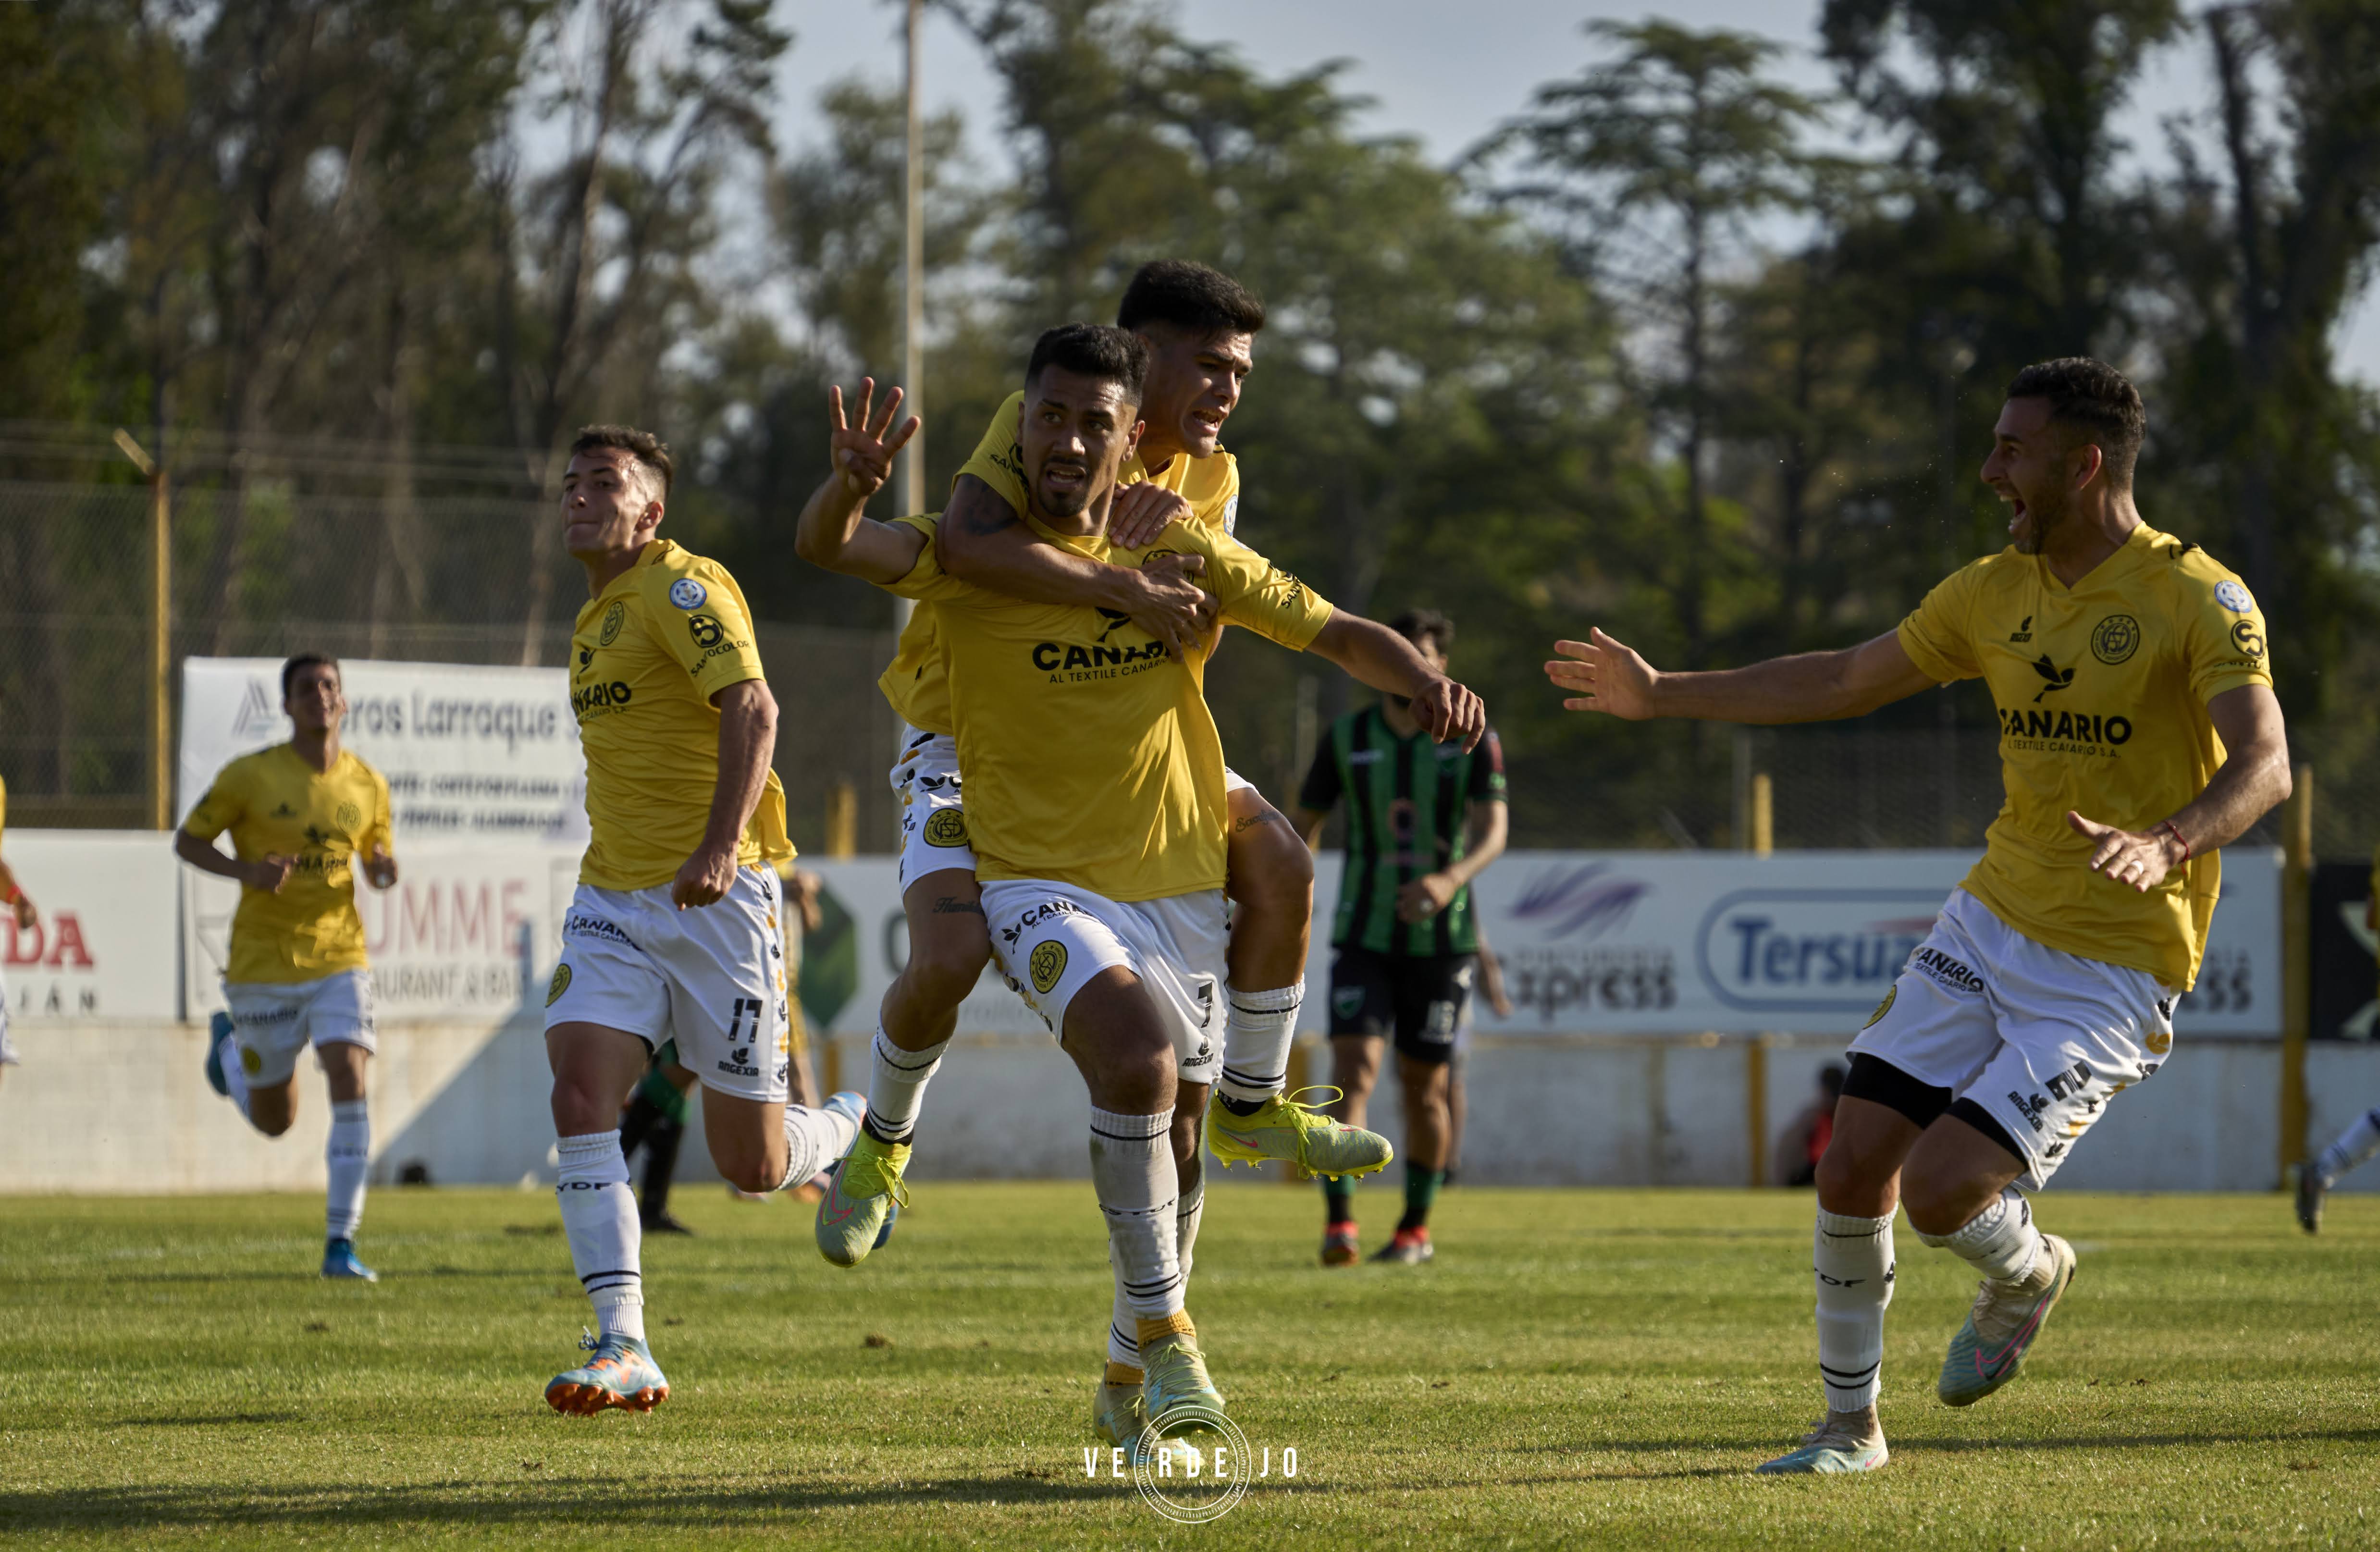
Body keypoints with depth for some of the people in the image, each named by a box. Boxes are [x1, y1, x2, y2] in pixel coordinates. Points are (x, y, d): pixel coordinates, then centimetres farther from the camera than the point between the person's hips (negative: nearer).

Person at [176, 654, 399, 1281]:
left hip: (339, 959, 2)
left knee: (349, 1084, -18)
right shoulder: (250, 776, -8)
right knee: (274, 1120, 9)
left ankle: (340, 1245, -13)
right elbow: (187, 841, 0)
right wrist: (246, 870, -19)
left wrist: (385, 872, -11)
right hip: (263, 964, -2)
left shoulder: (368, 785, 2)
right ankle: (229, 1045, 44)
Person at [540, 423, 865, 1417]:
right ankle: (623, 1350, -17)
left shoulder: (681, 587, -9)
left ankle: (861, 1133, 34)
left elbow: (752, 708, -23)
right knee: (580, 1098, -16)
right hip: (614, 899, 7)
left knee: (753, 1166, -1)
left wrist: (719, 847, -35)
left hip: (717, 896, -7)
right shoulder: (596, 617, 18)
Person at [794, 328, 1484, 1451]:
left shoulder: (1182, 552, 2)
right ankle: (1163, 1337, -17)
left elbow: (1335, 633, 7)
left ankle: (1133, 1382, 32)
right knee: (1139, 1059, -30)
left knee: (1176, 1132, 10)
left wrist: (1426, 682, -13)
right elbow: (829, 548, -23)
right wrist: (849, 488, -46)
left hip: (1182, 884, 4)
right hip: (1042, 883, -4)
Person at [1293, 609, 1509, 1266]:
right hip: (1363, 937, 0)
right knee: (1353, 1068, -17)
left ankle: (1416, 1228, 25)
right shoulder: (1347, 738, 0)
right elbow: (1304, 828, 9)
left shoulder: (1474, 741, -4)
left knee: (1424, 1086, 8)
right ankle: (1339, 1224, -25)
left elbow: (1494, 831, -16)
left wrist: (1452, 879, -36)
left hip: (1441, 938, 0)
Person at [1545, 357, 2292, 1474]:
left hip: (2111, 974, -7)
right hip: (1989, 923, 7)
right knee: (1852, 1170, -2)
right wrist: (1662, 695, 20)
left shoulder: (2198, 599, -12)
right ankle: (1851, 1424, 17)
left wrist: (2166, 843, -43)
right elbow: (1843, 683, 20)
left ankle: (2028, 1275, 18)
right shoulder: (1996, 593, 8)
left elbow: (2265, 766, -24)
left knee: (1941, 1189, -18)